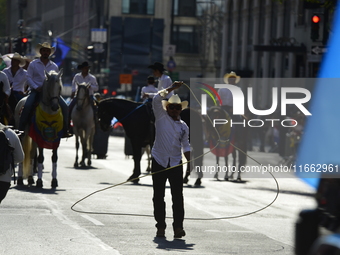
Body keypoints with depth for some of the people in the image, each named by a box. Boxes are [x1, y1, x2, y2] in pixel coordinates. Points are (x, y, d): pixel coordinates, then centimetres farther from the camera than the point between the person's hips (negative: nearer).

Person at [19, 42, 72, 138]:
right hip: (36, 90, -2)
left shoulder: (54, 66, 14)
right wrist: (36, 87, -14)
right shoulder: (33, 64, 7)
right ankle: (21, 129, -20)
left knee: (64, 106, -15)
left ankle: (65, 130, -7)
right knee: (27, 106, -28)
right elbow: (29, 78, 1)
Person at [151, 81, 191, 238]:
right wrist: (171, 89, -8)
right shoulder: (161, 117, 5)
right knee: (158, 196, 2)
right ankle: (160, 227, 8)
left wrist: (191, 161, 6)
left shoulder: (183, 126, 14)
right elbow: (157, 99, -8)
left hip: (176, 163, 2)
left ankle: (178, 226, -9)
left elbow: (186, 146, 19)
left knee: (178, 196, -7)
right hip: (159, 162, -2)